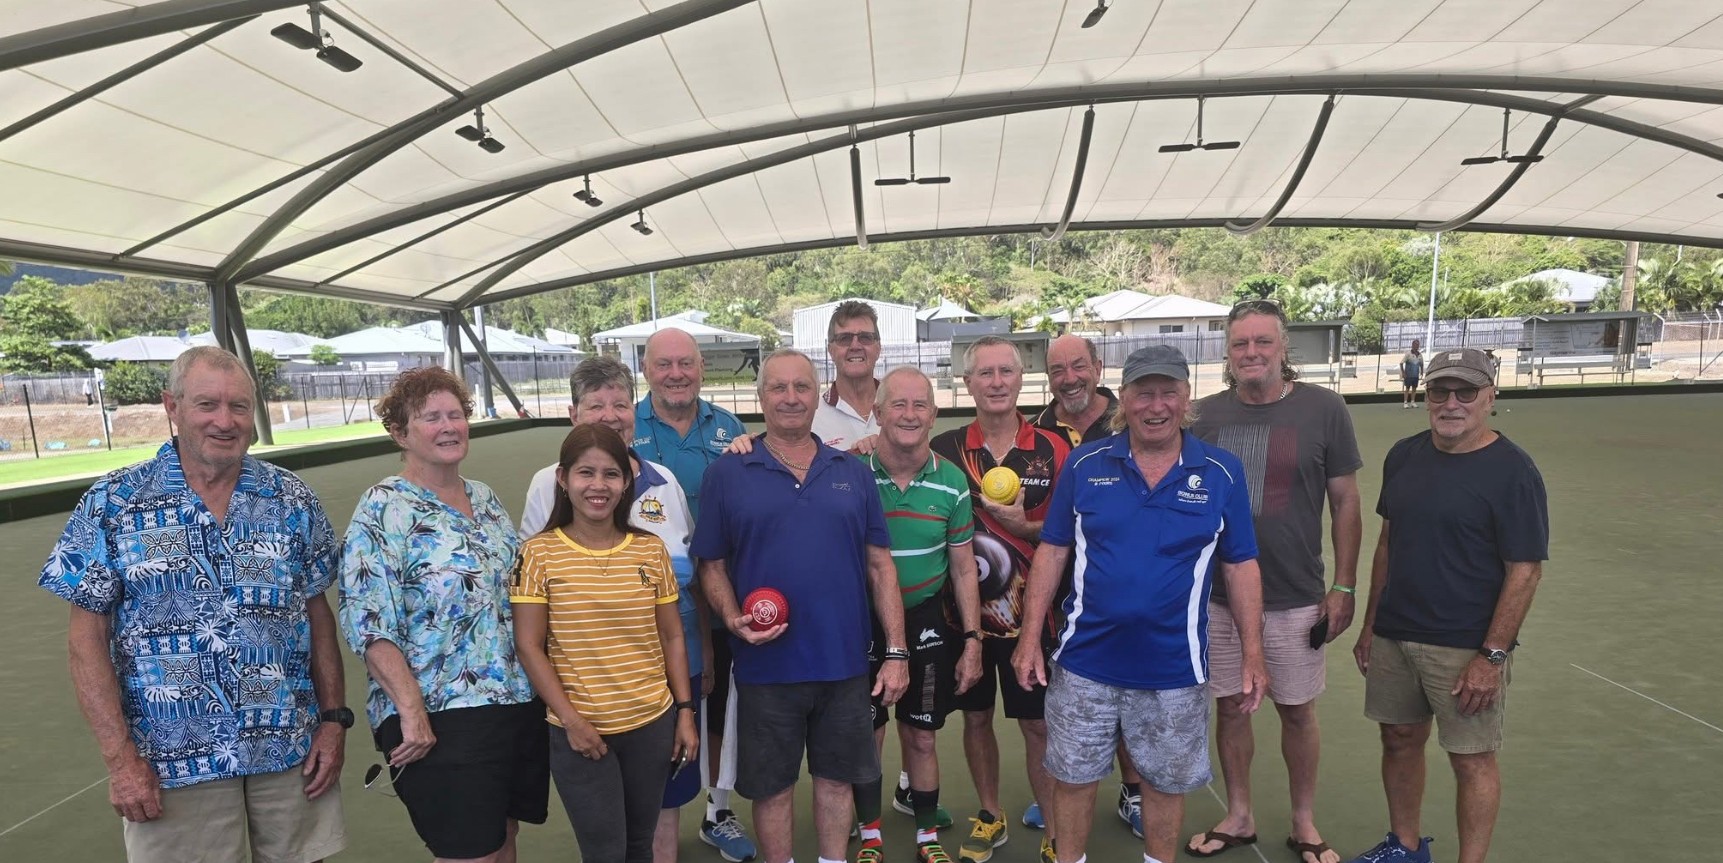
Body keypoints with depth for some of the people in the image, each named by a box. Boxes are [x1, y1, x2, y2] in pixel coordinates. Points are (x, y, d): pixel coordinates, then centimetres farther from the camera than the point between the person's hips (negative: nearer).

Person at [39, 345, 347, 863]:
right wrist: (120, 756, -9)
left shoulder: (291, 499, 0)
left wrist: (335, 718, -1)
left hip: (293, 749, 2)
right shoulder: (113, 504, -5)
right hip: (175, 762, -2)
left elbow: (318, 614, 5)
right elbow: (88, 637, -4)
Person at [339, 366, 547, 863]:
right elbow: (370, 626, -16)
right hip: (441, 718, -6)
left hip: (521, 704, 7)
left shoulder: (484, 498, 10)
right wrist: (411, 710, -21)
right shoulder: (384, 510, -10)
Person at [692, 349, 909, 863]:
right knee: (772, 785, 14)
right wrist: (733, 620, -17)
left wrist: (896, 652, 1)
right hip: (767, 667, -2)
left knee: (836, 778, 17)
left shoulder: (853, 473, 4)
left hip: (846, 664, 2)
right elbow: (712, 565, 2)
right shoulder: (728, 474, -2)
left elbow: (880, 565, 5)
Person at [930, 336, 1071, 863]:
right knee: (976, 717, 15)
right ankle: (990, 817, 34)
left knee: (1038, 723, 7)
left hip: (1028, 610, -1)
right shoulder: (945, 449, -1)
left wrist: (1024, 527, -17)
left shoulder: (1052, 450, -4)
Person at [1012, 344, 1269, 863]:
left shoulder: (1222, 473, -5)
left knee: (1166, 781, 17)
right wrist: (1030, 638, -3)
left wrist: (1253, 655, -1)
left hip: (1174, 667, 0)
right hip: (1085, 661, 0)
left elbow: (1239, 566, 1)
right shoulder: (1084, 465, -4)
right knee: (1074, 776, 14)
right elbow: (1052, 552, -1)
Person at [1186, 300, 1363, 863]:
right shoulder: (1206, 415, 1)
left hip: (1294, 599, -2)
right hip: (1217, 596, 2)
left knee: (1297, 711, 12)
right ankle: (1238, 816, 32)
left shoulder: (1324, 409, -6)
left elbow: (1346, 502, -1)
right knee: (1230, 706, 13)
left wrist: (1344, 587, -3)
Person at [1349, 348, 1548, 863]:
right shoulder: (1404, 456, 6)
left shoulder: (1512, 471, -12)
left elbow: (1525, 571, -13)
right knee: (1400, 740, 16)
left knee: (1471, 760, 5)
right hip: (1393, 635, 6)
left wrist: (1492, 656, -17)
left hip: (1466, 647, -6)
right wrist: (1370, 624, 12)